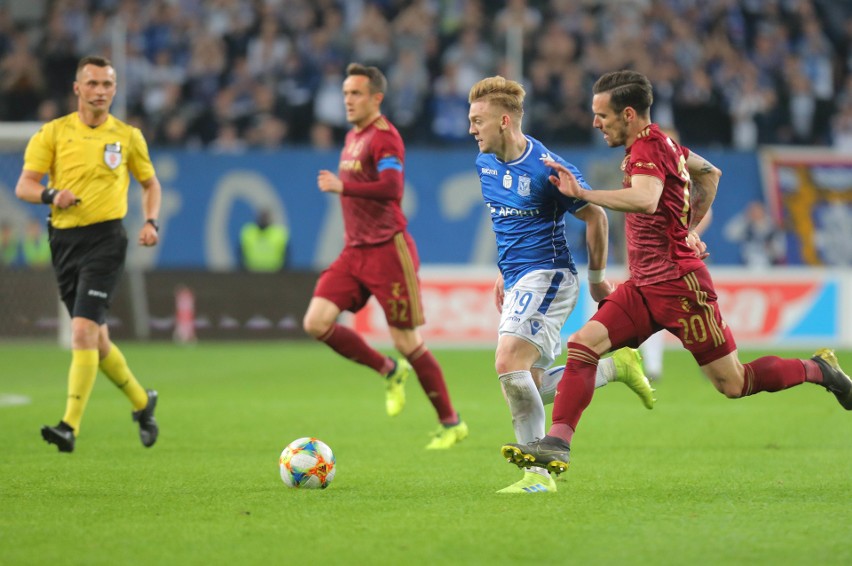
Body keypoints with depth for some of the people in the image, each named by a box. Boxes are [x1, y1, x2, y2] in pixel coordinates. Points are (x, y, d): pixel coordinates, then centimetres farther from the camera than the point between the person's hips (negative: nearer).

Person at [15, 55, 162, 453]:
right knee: (96, 338, 10)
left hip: (105, 238, -3)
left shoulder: (127, 136, 5)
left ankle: (71, 426, -21)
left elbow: (150, 183, 19)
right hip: (64, 238, 3)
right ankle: (142, 402, 33)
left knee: (83, 331, -18)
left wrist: (151, 222, 1)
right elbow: (24, 186, -1)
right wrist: (50, 195, -22)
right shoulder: (53, 133, 4)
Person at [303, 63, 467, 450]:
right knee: (316, 323, -8)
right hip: (354, 253, 8)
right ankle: (389, 371, 12)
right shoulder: (353, 136, 16)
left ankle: (451, 423, 12)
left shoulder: (384, 137, -12)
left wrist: (341, 186, -29)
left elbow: (391, 188, -29)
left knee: (406, 342, -4)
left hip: (387, 251, -8)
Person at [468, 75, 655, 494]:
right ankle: (616, 367, 26)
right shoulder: (485, 163, 7)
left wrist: (596, 279, 1)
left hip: (547, 276, -9)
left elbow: (595, 217, -7)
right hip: (518, 282, 9)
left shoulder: (546, 168, -17)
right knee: (531, 387, 7)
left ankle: (539, 474, -17)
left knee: (509, 365, -24)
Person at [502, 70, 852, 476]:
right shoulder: (661, 144, 11)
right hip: (643, 286, 9)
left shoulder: (647, 150, -18)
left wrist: (582, 194, -40)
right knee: (582, 344, -10)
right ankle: (557, 444, -16)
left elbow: (645, 201, -39)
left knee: (733, 384, 1)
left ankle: (818, 369, 22)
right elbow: (710, 172, 29)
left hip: (679, 286, -9)